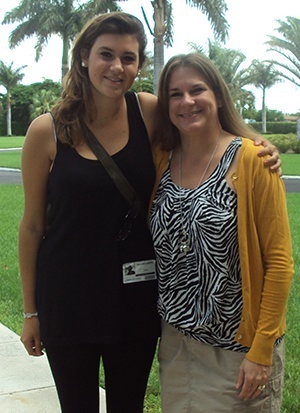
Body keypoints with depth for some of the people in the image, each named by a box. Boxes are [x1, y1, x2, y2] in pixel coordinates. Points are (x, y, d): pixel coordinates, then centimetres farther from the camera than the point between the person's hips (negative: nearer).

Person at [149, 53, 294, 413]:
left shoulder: (251, 161, -12)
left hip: (237, 347, -4)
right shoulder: (161, 159, 3)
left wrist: (261, 350, -14)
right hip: (176, 339, 5)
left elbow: (279, 261, -12)